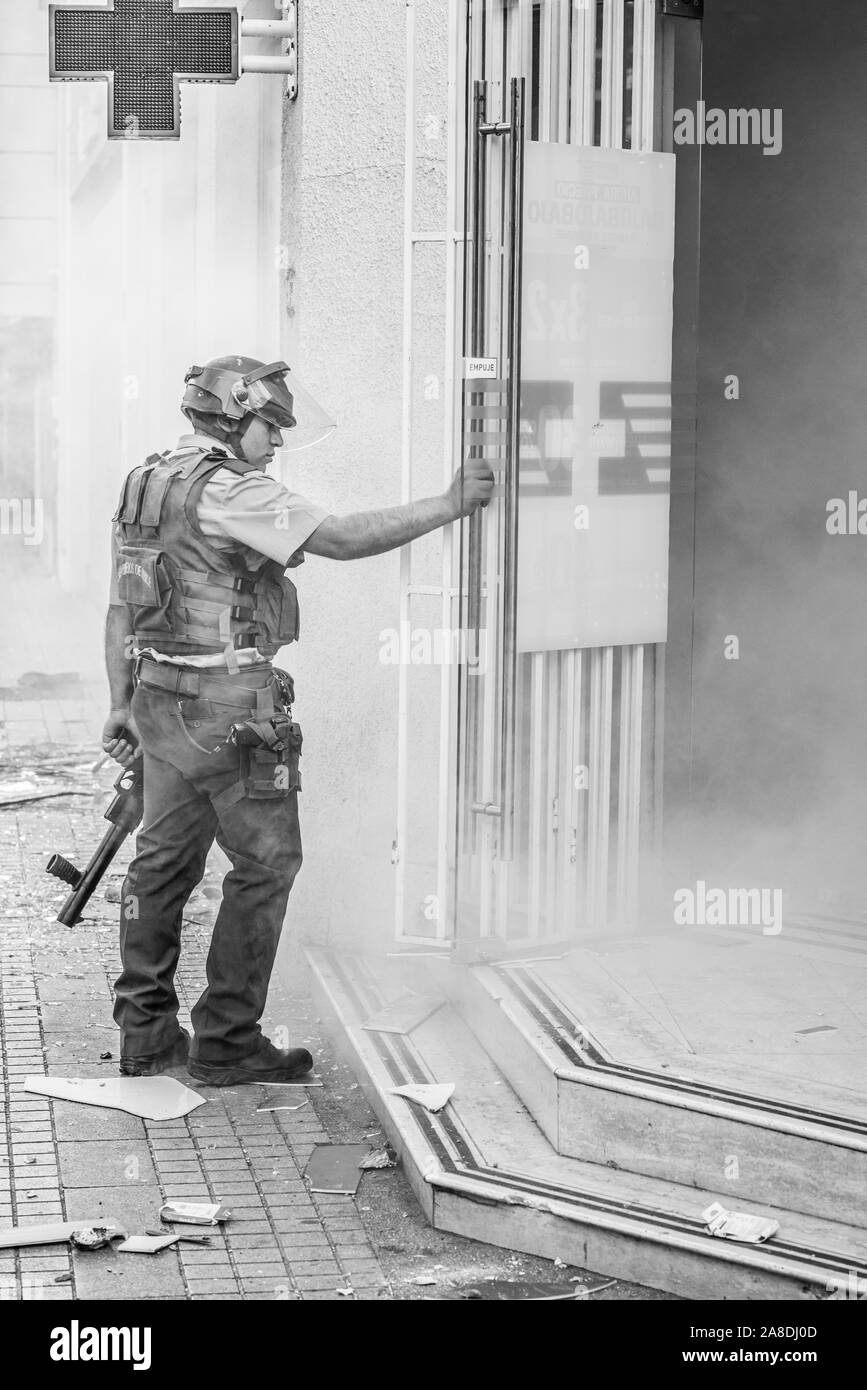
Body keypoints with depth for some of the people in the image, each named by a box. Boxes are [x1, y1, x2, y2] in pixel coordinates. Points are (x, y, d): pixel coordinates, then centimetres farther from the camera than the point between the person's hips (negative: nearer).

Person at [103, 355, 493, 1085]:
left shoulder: (144, 484, 12)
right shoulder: (230, 490, -16)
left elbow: (121, 607, 15)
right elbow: (341, 539, -23)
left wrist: (122, 703, 20)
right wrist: (449, 505, -18)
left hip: (163, 699, 9)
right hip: (230, 707, -9)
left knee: (164, 860, 14)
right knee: (266, 865, 1)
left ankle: (147, 1032, 20)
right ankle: (227, 1040, 5)